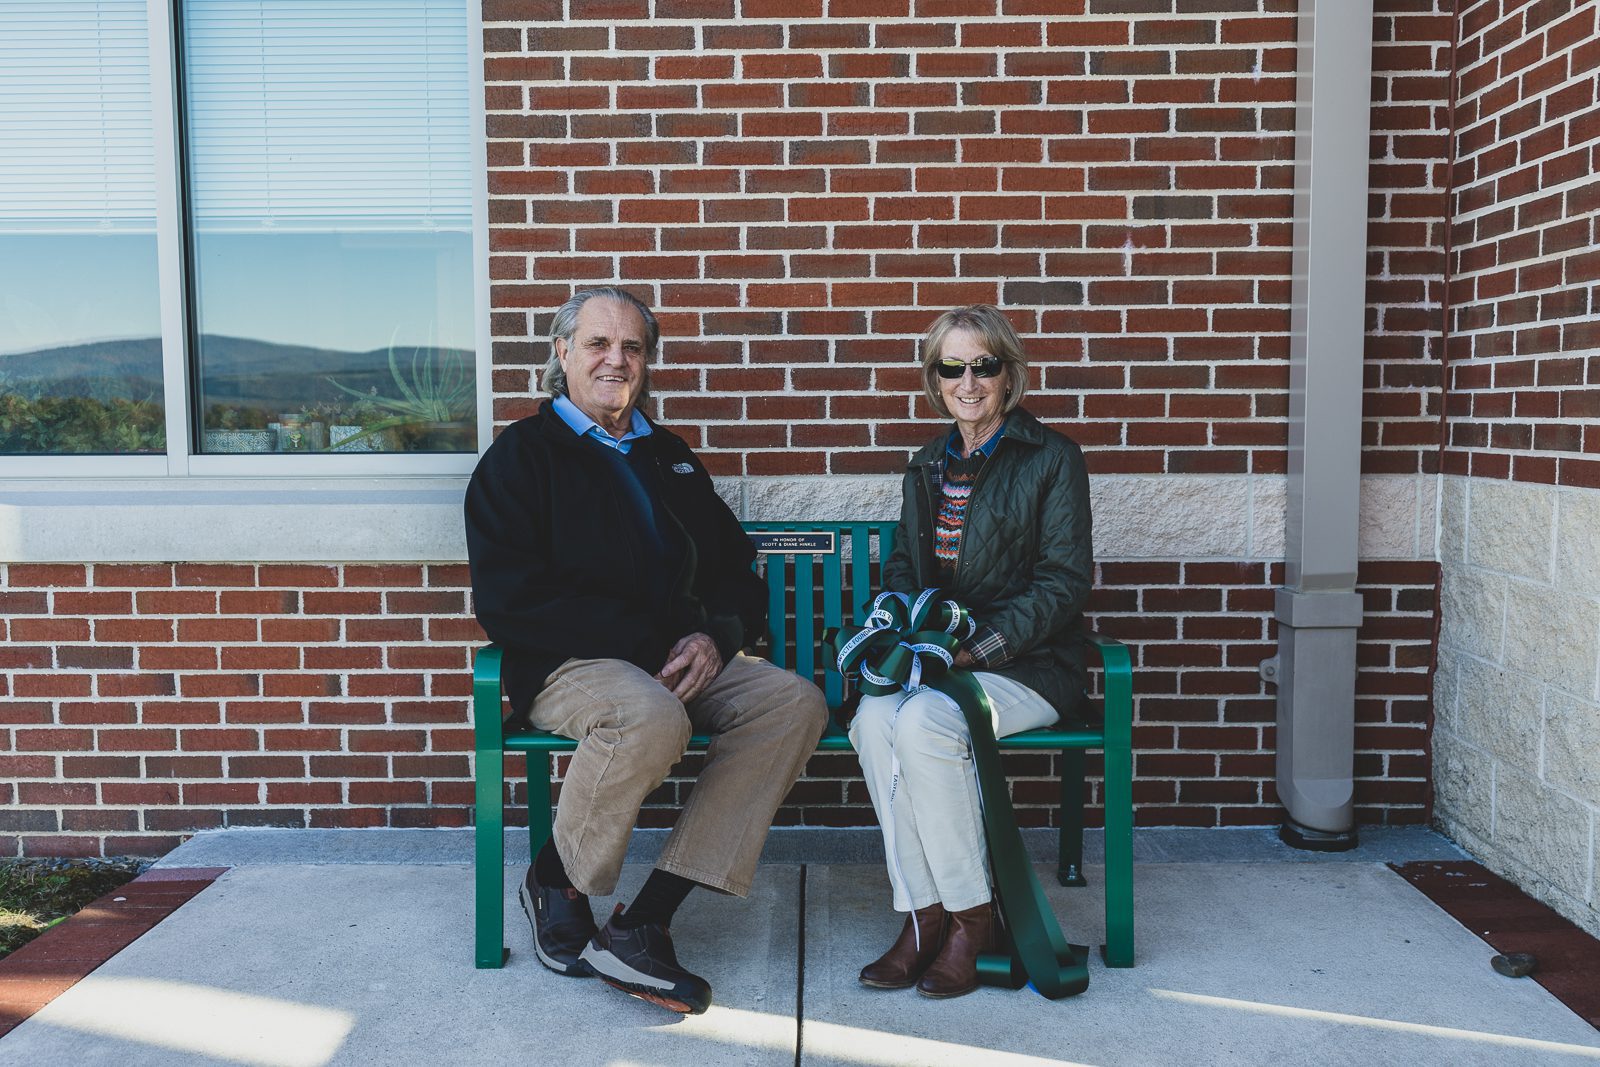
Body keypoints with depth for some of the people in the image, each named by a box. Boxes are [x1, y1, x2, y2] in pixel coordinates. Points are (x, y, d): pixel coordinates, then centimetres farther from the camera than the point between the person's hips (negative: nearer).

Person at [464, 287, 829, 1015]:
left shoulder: (669, 457, 22)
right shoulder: (521, 454, 4)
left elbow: (737, 571, 20)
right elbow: (508, 601, -10)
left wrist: (715, 637, -5)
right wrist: (649, 643, -16)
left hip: (681, 661, 6)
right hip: (569, 665, -6)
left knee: (795, 702, -20)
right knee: (652, 718, -37)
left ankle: (642, 926, -21)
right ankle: (556, 882, -5)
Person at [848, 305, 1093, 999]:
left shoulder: (1051, 457, 0)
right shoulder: (928, 467, 17)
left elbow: (1064, 581, -7)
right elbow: (901, 568, 18)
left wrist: (982, 642, -19)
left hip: (1027, 666, -4)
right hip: (934, 661, 5)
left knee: (924, 722, -32)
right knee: (874, 718, -27)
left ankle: (971, 916, -13)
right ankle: (922, 914, -16)